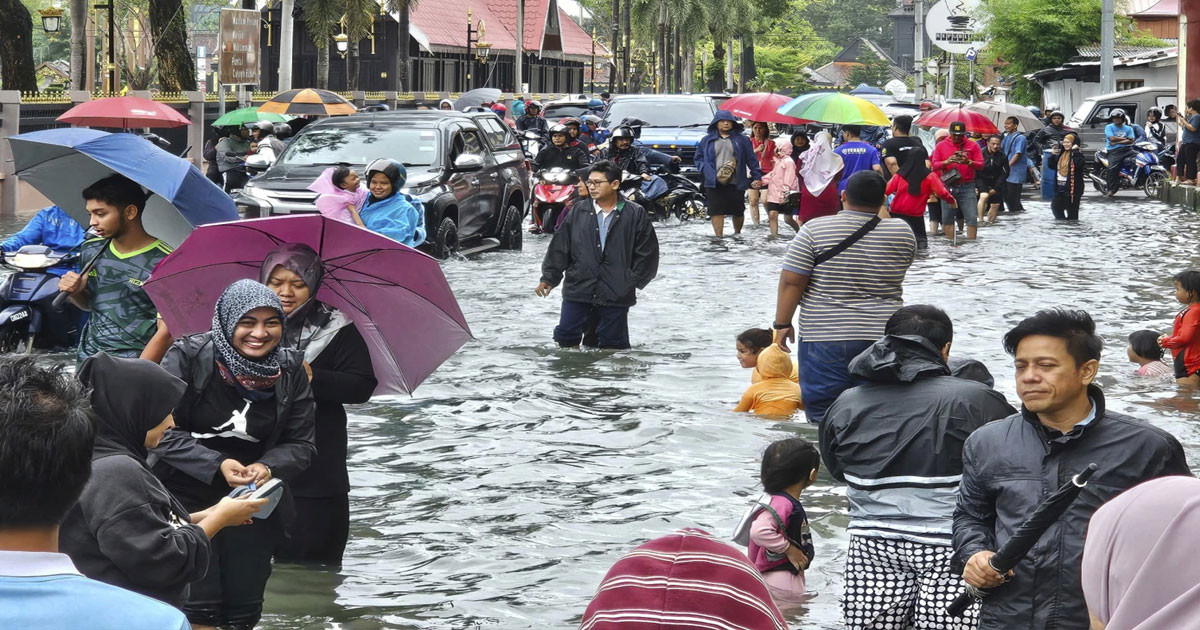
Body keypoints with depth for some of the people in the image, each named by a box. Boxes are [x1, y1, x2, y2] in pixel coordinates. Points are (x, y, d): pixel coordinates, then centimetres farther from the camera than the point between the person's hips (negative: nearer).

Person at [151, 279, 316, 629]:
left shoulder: (291, 370, 0)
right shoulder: (188, 357, -11)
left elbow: (301, 444, 1)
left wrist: (268, 468, -20)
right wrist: (218, 465, -24)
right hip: (187, 498, -3)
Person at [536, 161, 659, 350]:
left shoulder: (635, 214, -2)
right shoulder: (578, 211, 4)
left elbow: (647, 253, 2)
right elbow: (559, 247, 6)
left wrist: (632, 281, -4)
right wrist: (549, 278, 0)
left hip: (616, 294, -2)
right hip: (577, 290, 2)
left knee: (613, 342, 7)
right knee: (566, 336, 3)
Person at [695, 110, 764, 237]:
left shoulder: (742, 140, 8)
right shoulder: (707, 141, 10)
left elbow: (752, 159, 7)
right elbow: (699, 158, 15)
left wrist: (757, 177, 0)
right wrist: (704, 170, -4)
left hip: (736, 184, 0)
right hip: (714, 183, 0)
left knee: (738, 211, 8)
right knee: (717, 212, -8)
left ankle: (737, 234, 31)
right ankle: (719, 237, -6)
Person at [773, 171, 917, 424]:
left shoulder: (815, 231, -6)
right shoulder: (902, 233, 1)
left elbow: (791, 282, -7)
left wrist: (782, 324, 3)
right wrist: (880, 215, 19)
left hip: (825, 339, -3)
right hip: (884, 338, 3)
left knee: (823, 419, 2)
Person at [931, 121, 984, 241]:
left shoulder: (973, 146, 6)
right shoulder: (941, 146, 8)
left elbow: (981, 164, 0)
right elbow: (934, 165, 2)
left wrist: (968, 162, -19)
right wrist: (946, 162, -18)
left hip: (967, 187, -1)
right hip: (948, 187, 1)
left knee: (972, 218, -8)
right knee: (947, 218, 1)